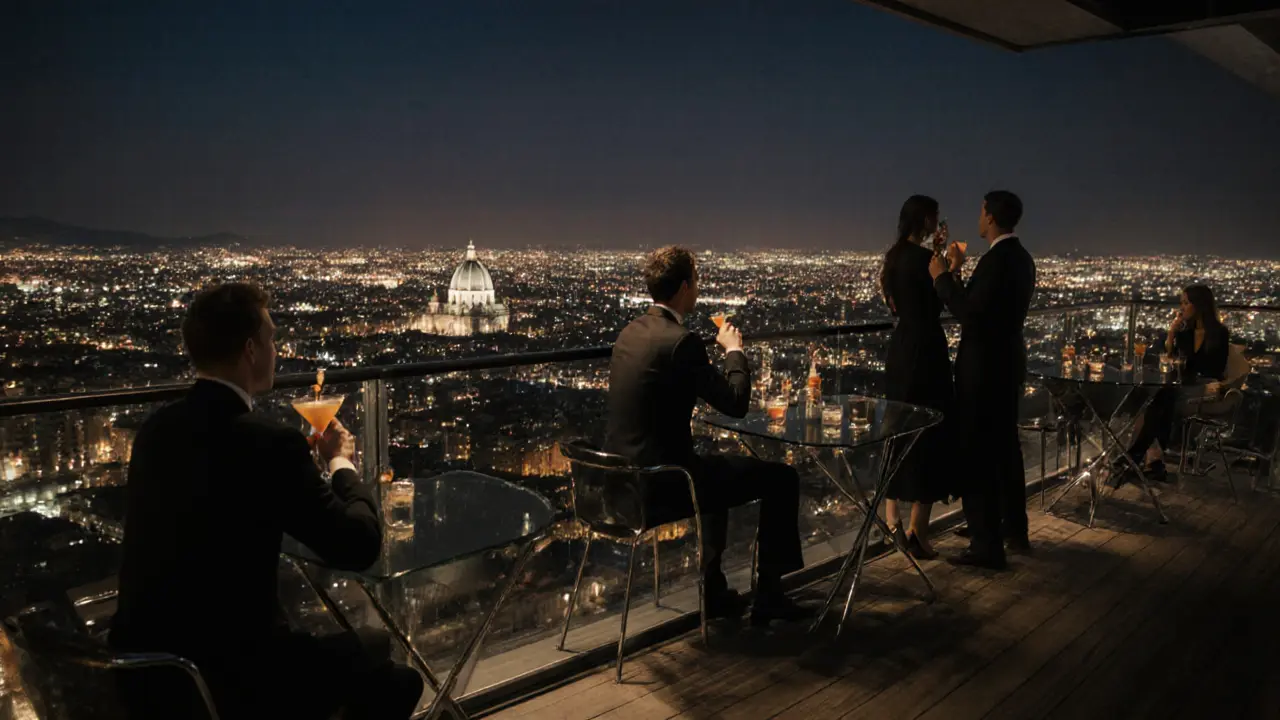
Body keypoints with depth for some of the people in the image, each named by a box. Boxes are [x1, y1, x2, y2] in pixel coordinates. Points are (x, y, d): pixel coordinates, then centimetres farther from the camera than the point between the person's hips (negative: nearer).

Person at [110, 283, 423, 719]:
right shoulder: (270, 444, -21)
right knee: (396, 681, 11)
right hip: (223, 680, -8)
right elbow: (360, 545, -13)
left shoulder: (155, 430, 1)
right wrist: (341, 462, 3)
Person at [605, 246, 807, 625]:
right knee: (781, 478, 5)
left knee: (719, 467, 35)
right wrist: (734, 351, 1)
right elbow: (736, 404, -13)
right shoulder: (680, 340, -20)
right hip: (659, 485, -9)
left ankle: (713, 590, 35)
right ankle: (768, 596, 16)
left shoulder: (630, 332, 7)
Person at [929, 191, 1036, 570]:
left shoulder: (997, 258, -20)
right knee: (1005, 448, 19)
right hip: (1007, 363, 10)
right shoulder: (1020, 257, 12)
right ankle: (1015, 531, 32)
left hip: (984, 366, -10)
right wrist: (957, 271, 15)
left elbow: (969, 313, -25)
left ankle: (987, 545, -2)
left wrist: (942, 277, -15)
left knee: (975, 453, -5)